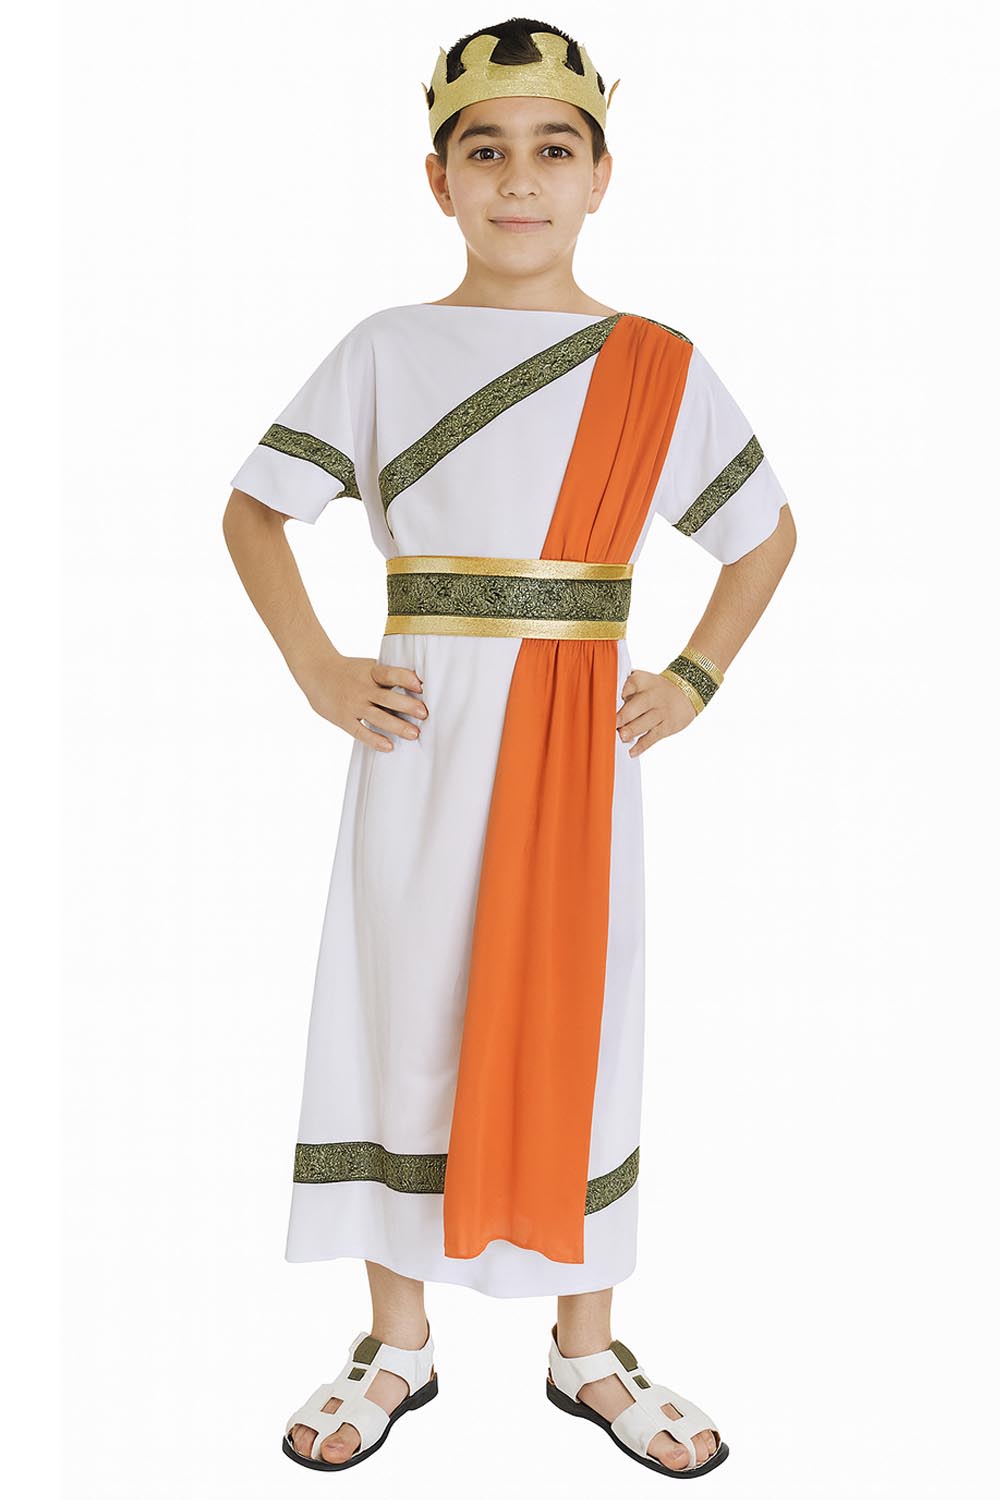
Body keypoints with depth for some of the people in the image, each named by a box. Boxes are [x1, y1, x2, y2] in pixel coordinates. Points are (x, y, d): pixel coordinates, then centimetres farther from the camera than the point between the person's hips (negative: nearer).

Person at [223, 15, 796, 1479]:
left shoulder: (659, 366, 3)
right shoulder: (387, 351, 2)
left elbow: (767, 531, 13)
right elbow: (254, 507, 8)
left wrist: (693, 681, 3)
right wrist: (318, 672, -2)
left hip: (581, 747, 0)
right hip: (421, 741, 0)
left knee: (577, 1026, 8)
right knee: (401, 1015, 6)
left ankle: (587, 1347, 27)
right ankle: (399, 1342, 26)